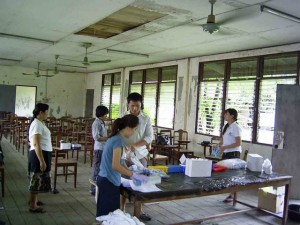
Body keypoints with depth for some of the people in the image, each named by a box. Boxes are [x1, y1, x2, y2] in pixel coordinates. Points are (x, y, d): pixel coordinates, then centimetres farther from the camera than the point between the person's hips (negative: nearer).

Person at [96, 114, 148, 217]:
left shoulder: (116, 137, 9)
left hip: (107, 180, 9)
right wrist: (134, 176, -16)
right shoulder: (118, 140, -18)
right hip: (109, 182, -9)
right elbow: (115, 165, -23)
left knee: (111, 212, 15)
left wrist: (131, 174, 10)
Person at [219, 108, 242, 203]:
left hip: (233, 153, -8)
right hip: (225, 153, 8)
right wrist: (219, 145, 1)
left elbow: (238, 143, -17)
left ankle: (232, 195, 11)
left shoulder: (236, 127, -14)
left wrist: (225, 147, -19)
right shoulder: (225, 126, 10)